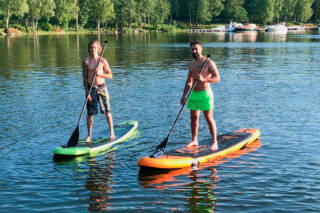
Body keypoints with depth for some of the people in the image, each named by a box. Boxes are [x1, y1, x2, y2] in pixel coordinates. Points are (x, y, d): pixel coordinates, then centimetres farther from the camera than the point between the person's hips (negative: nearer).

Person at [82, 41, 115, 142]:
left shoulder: (103, 61, -1)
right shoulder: (86, 61, 0)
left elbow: (110, 76, 1)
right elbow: (85, 78, 1)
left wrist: (100, 74, -17)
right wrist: (87, 92, -6)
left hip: (102, 87, 0)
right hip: (91, 88, 0)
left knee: (107, 112, 1)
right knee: (90, 113, 3)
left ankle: (112, 133, 13)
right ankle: (89, 135, 15)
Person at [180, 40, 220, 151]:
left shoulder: (208, 62, -7)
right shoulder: (190, 64, 13)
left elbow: (217, 78, -13)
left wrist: (204, 79, -28)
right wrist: (184, 95, 19)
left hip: (205, 93, -6)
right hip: (193, 94, 6)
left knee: (209, 119, -5)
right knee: (194, 118, 11)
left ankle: (214, 142, 2)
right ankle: (194, 140, 22)